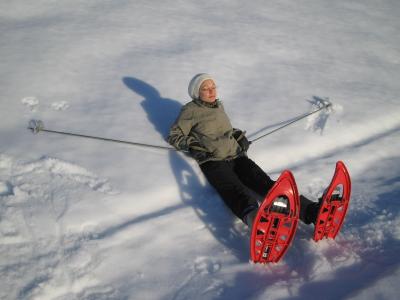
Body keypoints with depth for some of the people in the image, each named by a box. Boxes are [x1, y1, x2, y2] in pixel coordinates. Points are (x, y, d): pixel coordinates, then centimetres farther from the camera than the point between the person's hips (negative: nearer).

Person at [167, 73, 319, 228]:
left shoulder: (219, 105, 25)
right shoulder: (191, 110, 7)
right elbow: (174, 136, 9)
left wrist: (239, 135, 18)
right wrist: (191, 143, -8)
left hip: (236, 156, 5)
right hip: (212, 161, -5)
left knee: (265, 182, -19)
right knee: (235, 189, -36)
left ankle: (311, 211, -37)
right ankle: (253, 215, -67)